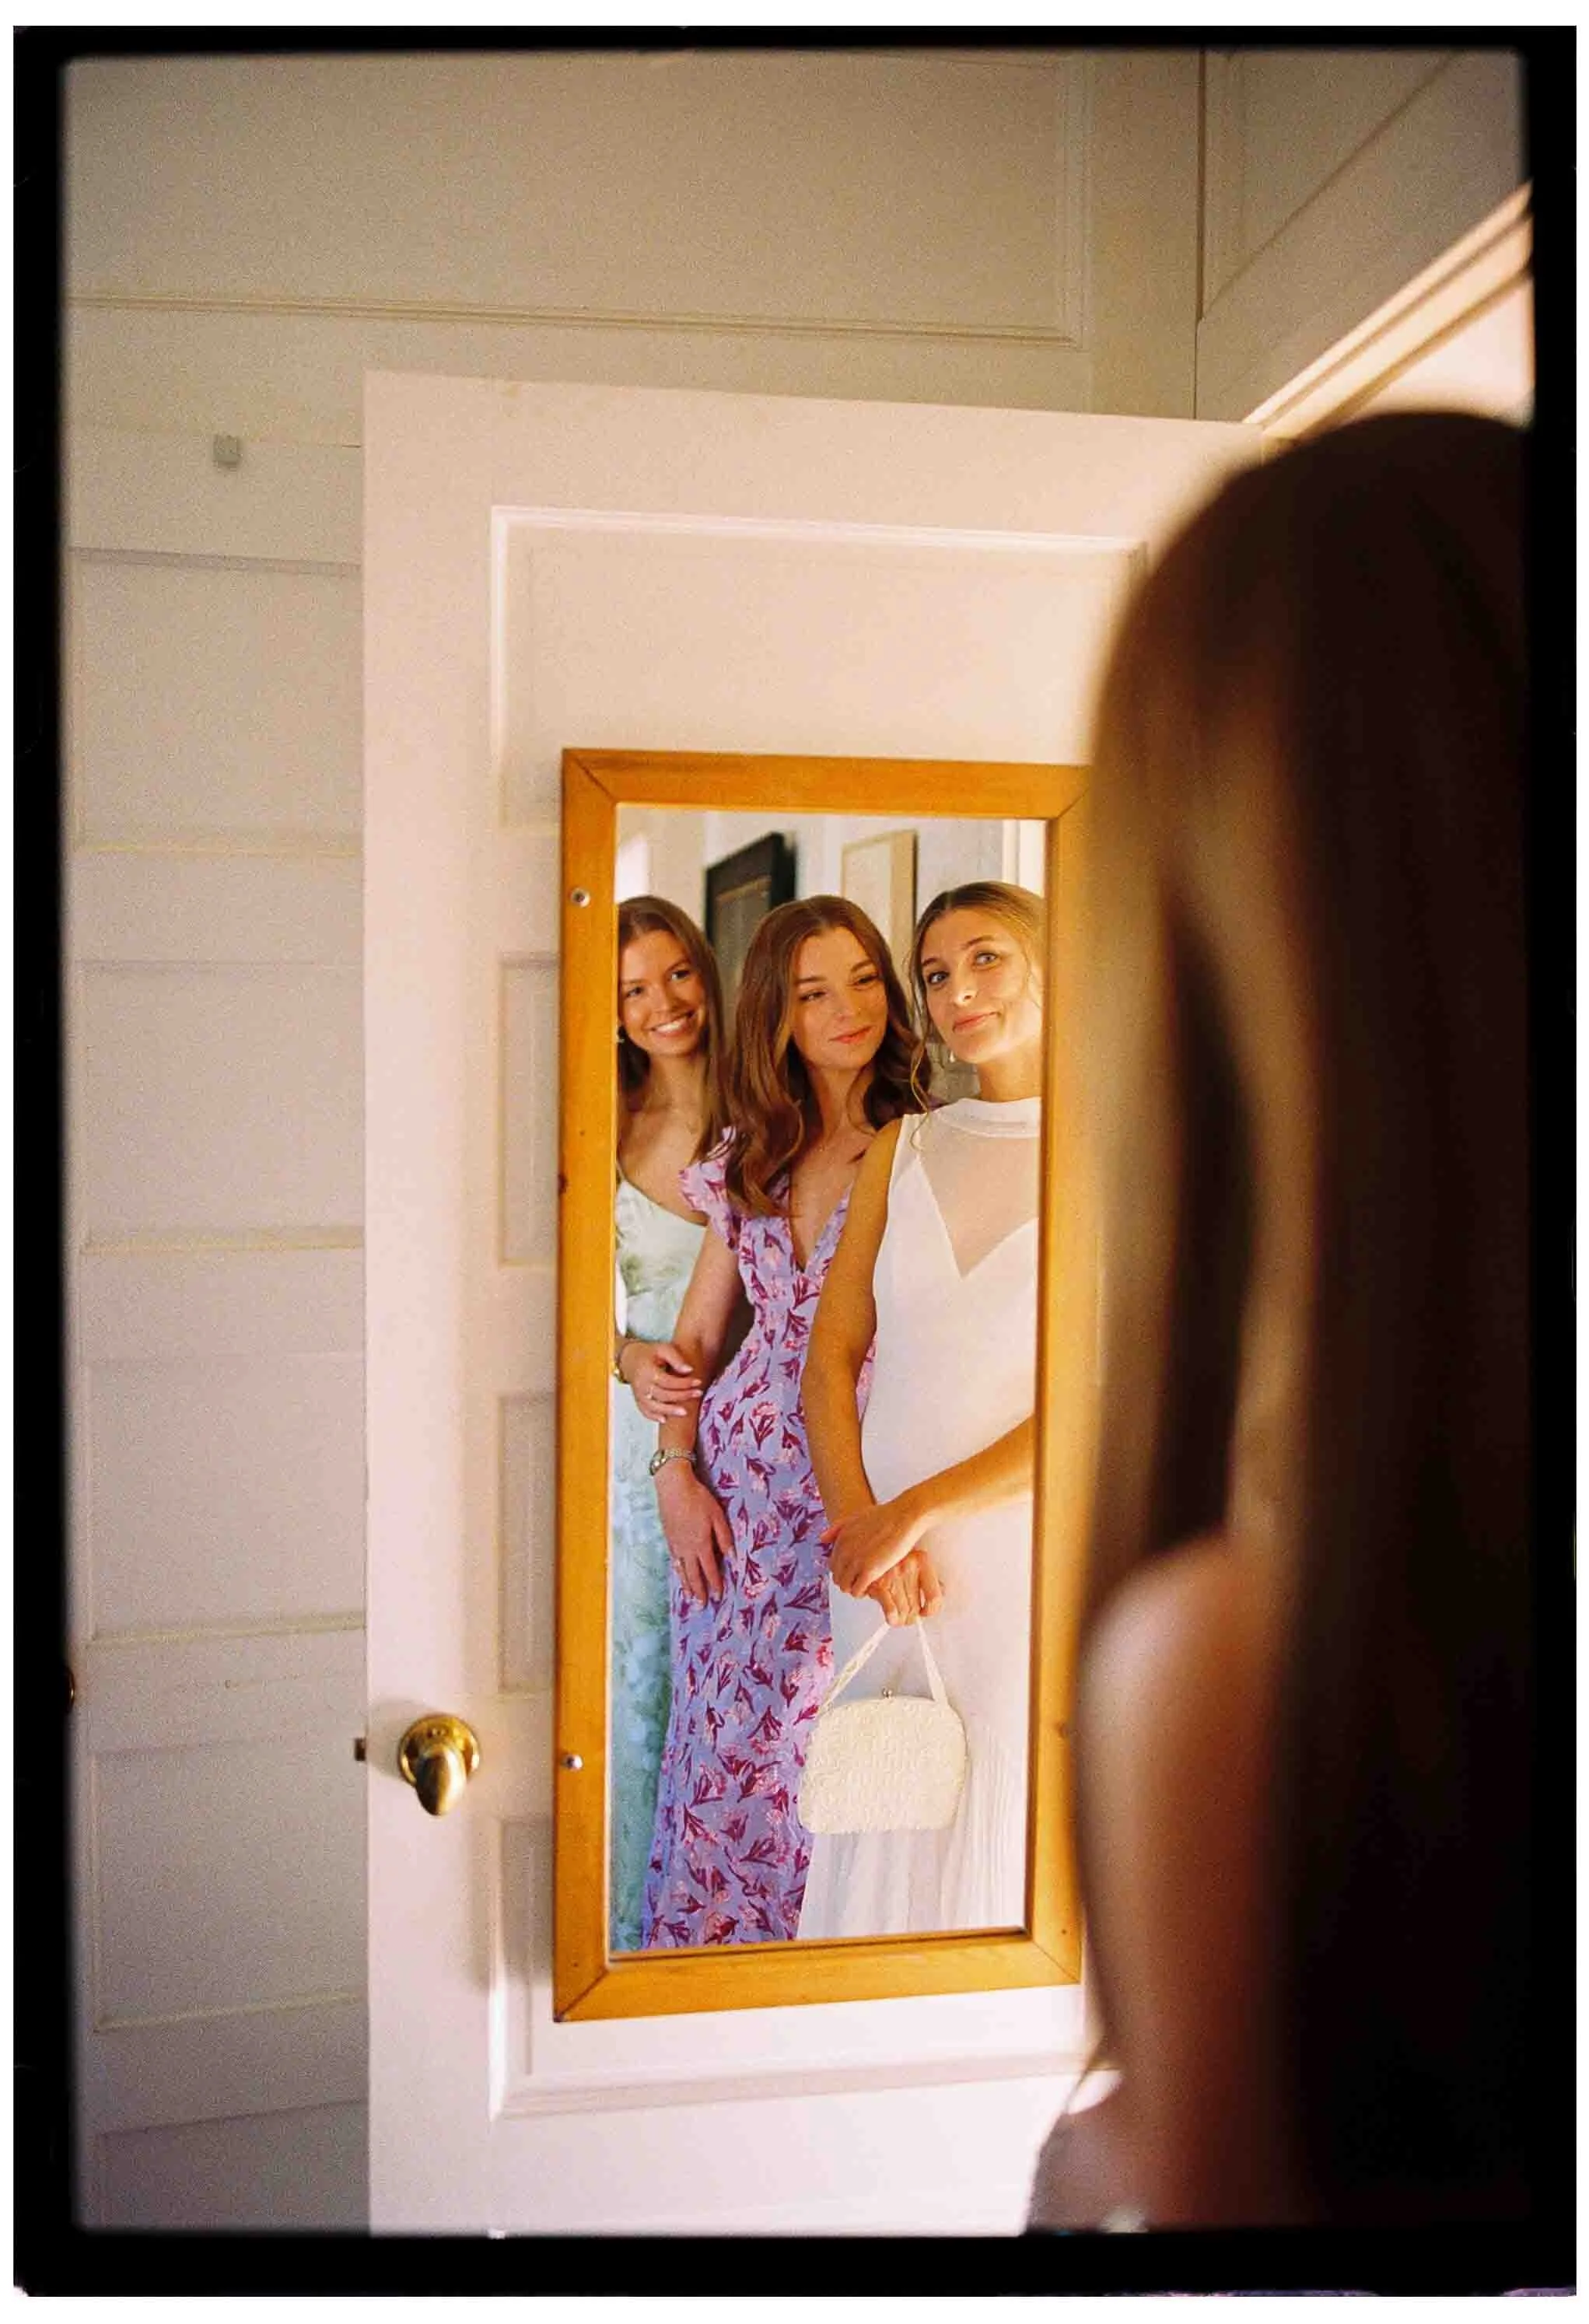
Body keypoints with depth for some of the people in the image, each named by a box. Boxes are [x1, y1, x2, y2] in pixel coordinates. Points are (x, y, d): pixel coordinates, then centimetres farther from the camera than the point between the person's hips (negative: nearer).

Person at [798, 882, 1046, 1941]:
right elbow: (831, 1352, 5)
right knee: (878, 1843, 12)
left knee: (999, 1843, 7)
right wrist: (859, 1518, -9)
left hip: (1026, 1546, -3)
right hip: (886, 1551, 4)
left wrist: (915, 1509, -13)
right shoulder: (902, 1150, 10)